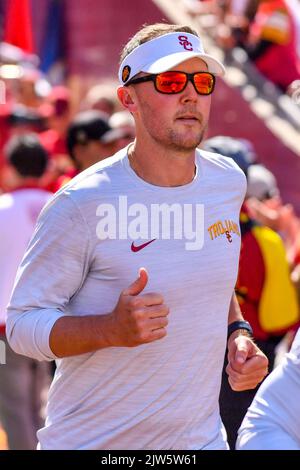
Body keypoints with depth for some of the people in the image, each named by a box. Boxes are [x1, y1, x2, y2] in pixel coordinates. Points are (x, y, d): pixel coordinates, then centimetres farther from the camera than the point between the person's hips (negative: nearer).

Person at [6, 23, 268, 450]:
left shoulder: (229, 182, 2)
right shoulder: (84, 203, -15)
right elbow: (23, 323, -14)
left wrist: (237, 334, 3)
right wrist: (113, 329, -29)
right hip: (91, 441, -4)